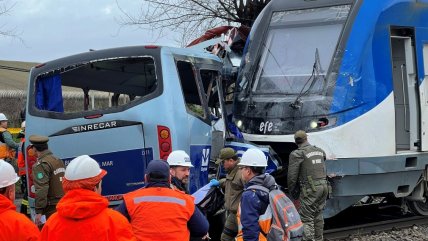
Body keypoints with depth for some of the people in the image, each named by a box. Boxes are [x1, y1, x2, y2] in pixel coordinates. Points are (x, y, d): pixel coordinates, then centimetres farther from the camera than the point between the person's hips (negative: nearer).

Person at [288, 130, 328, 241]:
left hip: (310, 189, -7)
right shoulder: (320, 151, 12)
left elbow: (292, 176, -8)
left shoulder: (297, 154, -8)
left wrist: (292, 191, 4)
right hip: (323, 186, 7)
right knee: (318, 215, 18)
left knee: (306, 218, -3)